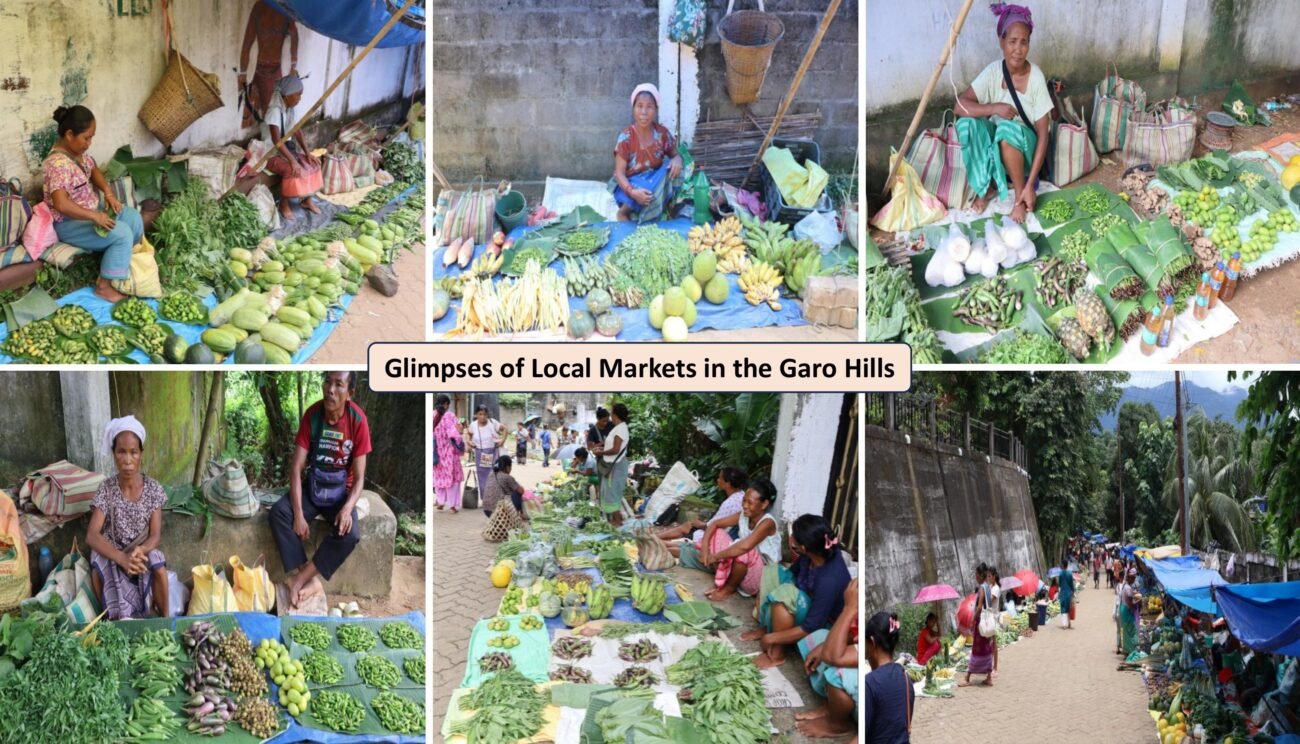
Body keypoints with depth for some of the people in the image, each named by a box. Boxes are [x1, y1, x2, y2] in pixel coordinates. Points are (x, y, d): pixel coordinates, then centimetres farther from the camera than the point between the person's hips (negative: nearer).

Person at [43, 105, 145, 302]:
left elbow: (93, 170, 17)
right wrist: (94, 216, -32)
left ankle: (130, 265, 19)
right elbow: (61, 204, -39)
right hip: (69, 223, -10)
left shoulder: (79, 151, -1)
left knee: (133, 218, 3)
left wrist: (108, 193, -1)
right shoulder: (59, 164, -30)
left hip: (91, 208, 10)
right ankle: (104, 286, -9)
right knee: (122, 234, -21)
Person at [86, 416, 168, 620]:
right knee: (99, 563, -32)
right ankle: (119, 619, -17)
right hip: (112, 553, 0)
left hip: (143, 553, 0)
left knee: (157, 564, -31)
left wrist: (140, 551, -32)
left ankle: (164, 618, -14)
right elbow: (92, 535, -21)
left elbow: (155, 536, -9)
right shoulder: (106, 489, -12)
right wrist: (122, 558, -38)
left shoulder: (153, 489, -8)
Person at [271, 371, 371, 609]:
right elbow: (296, 467, -12)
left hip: (341, 492, -2)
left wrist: (348, 508, -32)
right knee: (278, 512, -25)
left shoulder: (358, 421, -17)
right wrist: (298, 514, -23)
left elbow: (359, 477, -13)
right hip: (312, 486, 2)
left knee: (350, 534, -29)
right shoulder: (312, 414, -13)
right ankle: (305, 576, -22)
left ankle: (299, 580, -20)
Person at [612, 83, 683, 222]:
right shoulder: (626, 138, -15)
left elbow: (674, 155, 8)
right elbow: (619, 173, -15)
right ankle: (624, 212, -6)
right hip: (631, 184, -5)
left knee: (673, 169, -25)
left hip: (656, 181, 5)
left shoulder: (662, 133, -5)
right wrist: (632, 192, -35)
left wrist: (677, 160, -20)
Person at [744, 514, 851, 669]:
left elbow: (810, 628, -31)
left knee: (785, 593, -34)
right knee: (771, 571, 4)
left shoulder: (829, 581, -39)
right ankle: (765, 627, 9)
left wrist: (771, 638, -23)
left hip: (822, 625, -9)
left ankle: (777, 654, -16)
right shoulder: (819, 553, -17)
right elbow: (793, 572, 6)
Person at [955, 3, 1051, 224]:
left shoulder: (1036, 77, -18)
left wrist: (1030, 185, -25)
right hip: (995, 146, 3)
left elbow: (1043, 134, -19)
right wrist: (994, 108, -34)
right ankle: (987, 185, -7)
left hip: (1023, 146, -3)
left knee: (1009, 129, -36)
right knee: (967, 123, -27)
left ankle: (1019, 193, -16)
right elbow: (960, 105, -18)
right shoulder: (993, 71, -11)